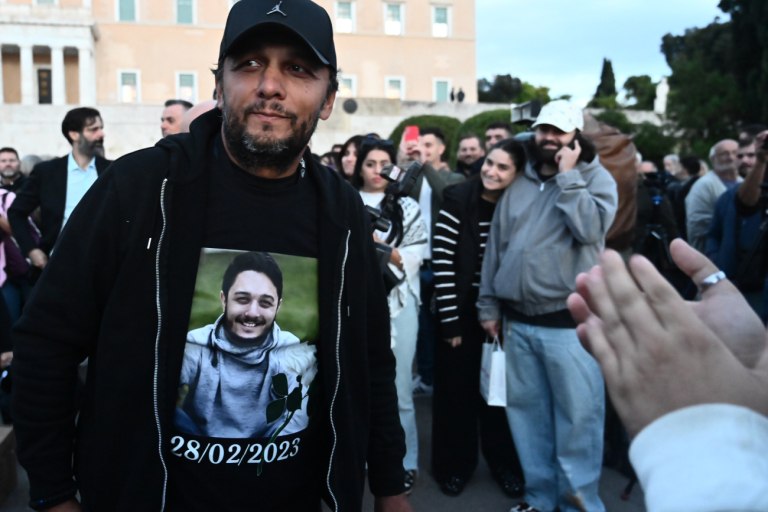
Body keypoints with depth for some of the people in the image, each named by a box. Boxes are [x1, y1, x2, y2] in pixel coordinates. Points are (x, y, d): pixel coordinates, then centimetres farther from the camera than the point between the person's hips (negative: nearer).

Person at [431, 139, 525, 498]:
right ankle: (455, 464, 26)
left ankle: (504, 463, 30)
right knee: (456, 390, 9)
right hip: (462, 314, -2)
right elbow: (442, 264, -12)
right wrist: (450, 320, -13)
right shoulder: (457, 203, -10)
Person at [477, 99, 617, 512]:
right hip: (517, 321, 5)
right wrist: (488, 305, 10)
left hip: (569, 321, -5)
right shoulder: (519, 183, 13)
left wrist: (567, 176, -11)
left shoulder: (595, 178, 0)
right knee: (526, 412, 13)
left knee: (577, 415, 1)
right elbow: (496, 245, 13)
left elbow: (589, 228, -18)